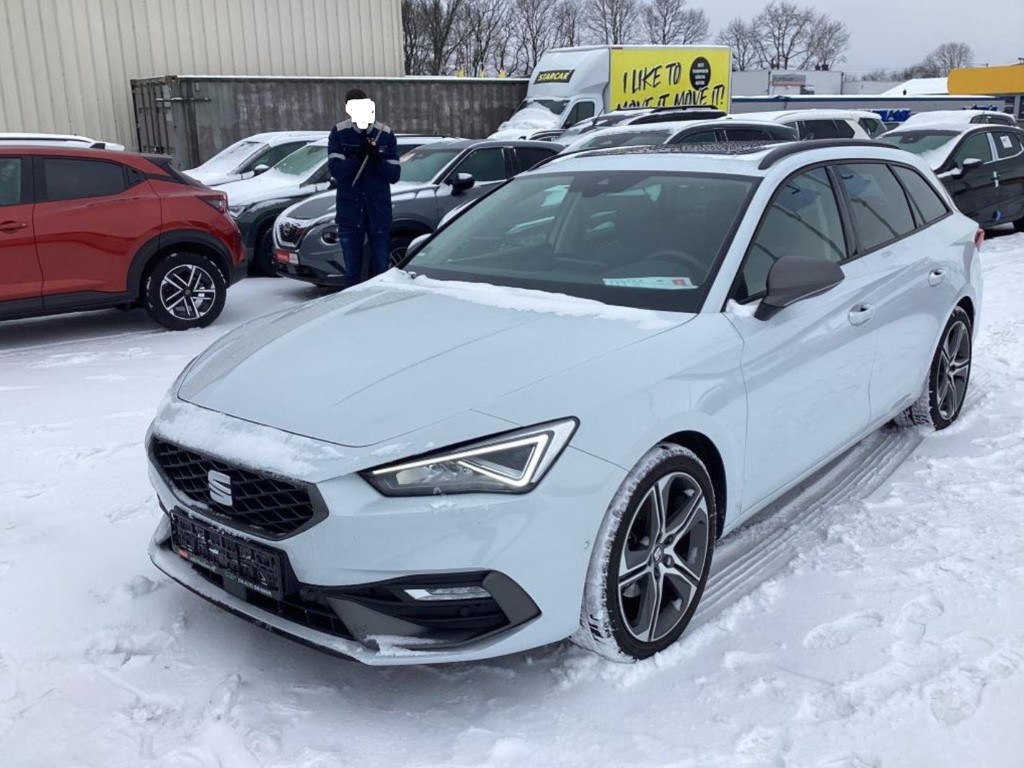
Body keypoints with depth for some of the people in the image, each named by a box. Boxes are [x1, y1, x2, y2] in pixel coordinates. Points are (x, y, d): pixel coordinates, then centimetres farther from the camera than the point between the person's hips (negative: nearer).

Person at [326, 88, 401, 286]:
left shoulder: (385, 134, 1)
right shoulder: (339, 133, -1)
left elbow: (394, 175, -1)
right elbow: (336, 169, -10)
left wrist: (377, 158, -20)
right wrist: (359, 155, -25)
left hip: (379, 211, 0)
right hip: (349, 211, 0)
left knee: (380, 268, 5)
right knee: (352, 271, 7)